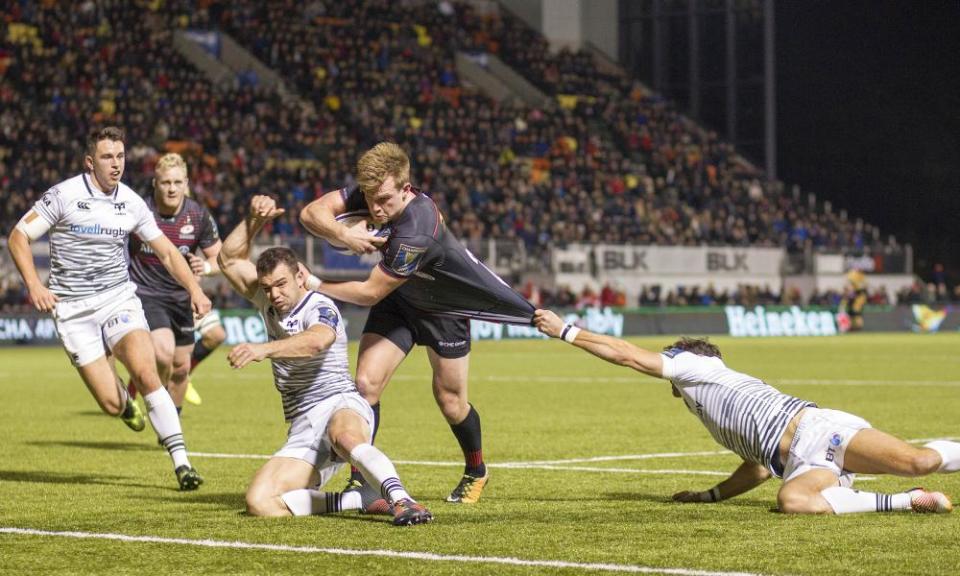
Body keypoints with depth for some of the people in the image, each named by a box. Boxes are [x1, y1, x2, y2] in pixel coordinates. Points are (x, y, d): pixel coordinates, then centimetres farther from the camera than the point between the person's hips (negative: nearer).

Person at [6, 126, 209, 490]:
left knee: (146, 373, -24)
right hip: (73, 310, -2)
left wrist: (194, 288, -3)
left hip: (119, 297, 2)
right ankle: (126, 401, 32)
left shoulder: (132, 203, 4)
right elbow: (19, 236, -3)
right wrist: (34, 285, -15)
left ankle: (181, 463, -19)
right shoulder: (64, 195, -7)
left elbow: (166, 251, 12)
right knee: (111, 404, -9)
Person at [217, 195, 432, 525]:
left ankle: (403, 502, -58)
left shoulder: (320, 308, -8)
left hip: (340, 405, -7)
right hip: (302, 430, 7)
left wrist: (263, 349, -46)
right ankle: (362, 499, -23)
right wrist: (254, 220, 2)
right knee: (259, 502, -20)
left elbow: (316, 340, -33)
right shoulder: (269, 303, 15)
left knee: (344, 435, -46)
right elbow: (230, 259, 17)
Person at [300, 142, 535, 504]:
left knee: (450, 402, 6)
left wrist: (317, 287, -24)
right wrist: (344, 235, -42)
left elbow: (369, 293, -33)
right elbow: (311, 213, -24)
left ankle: (476, 472, 35)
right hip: (399, 300, 5)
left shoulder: (417, 232, -41)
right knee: (366, 383, -13)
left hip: (446, 307, -5)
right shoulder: (369, 193, -23)